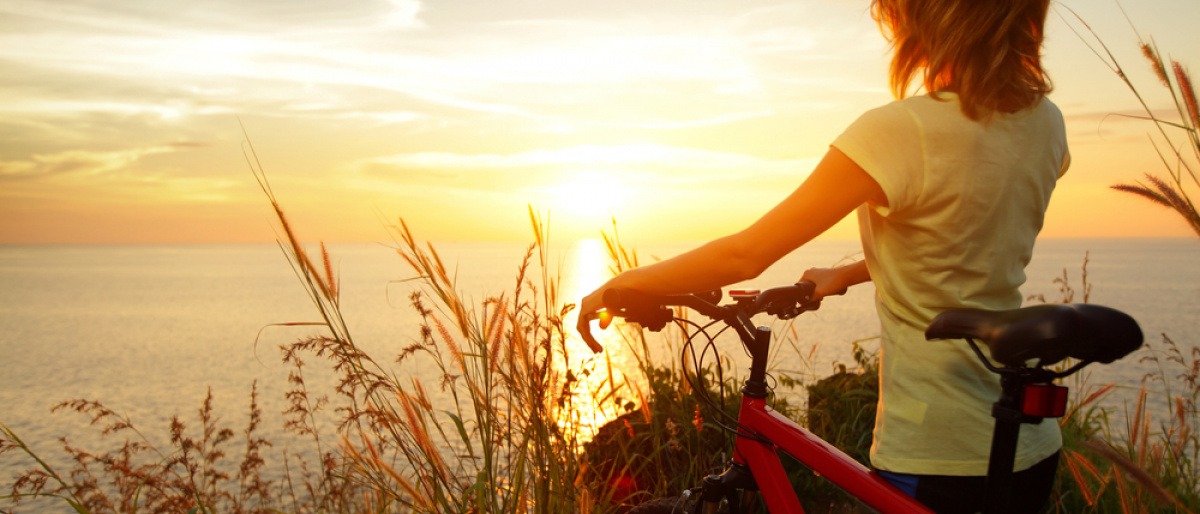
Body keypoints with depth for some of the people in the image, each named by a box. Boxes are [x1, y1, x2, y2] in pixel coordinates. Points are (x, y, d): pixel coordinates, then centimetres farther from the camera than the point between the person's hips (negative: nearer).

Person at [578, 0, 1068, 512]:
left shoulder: (899, 131, -21)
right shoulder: (1044, 121, 0)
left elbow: (745, 254, -18)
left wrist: (616, 285, -6)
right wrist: (846, 274, 20)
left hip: (936, 456, -7)